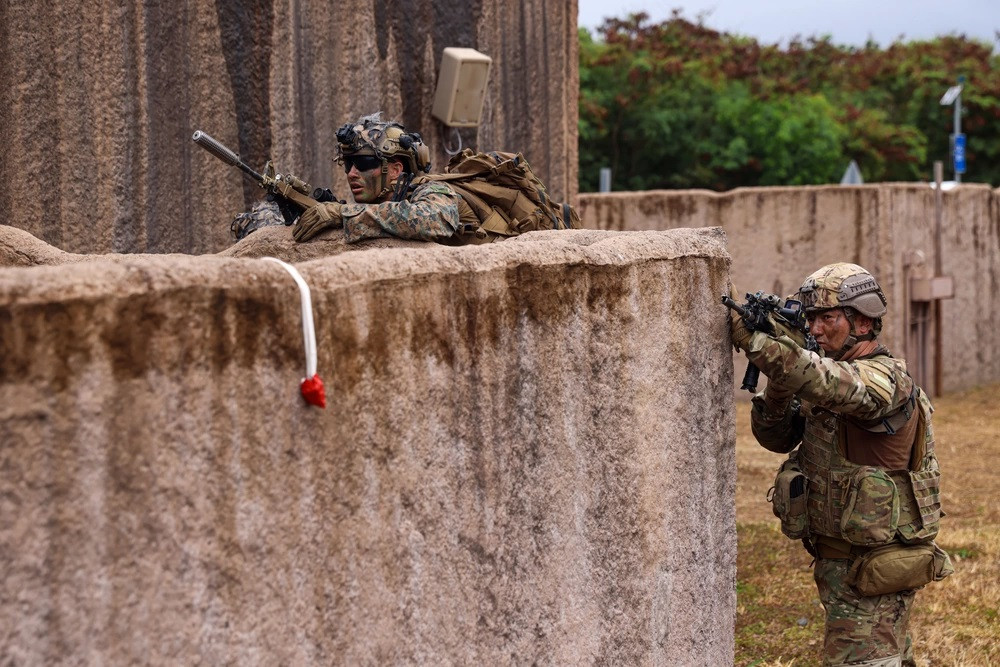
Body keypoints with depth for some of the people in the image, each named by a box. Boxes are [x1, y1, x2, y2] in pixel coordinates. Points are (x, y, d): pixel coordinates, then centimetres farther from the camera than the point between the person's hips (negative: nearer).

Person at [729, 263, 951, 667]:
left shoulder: (886, 380, -18)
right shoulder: (829, 374, 10)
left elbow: (830, 384, -39)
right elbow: (776, 437, 5)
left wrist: (752, 339, -43)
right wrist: (778, 385, -14)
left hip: (873, 569, -9)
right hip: (835, 557, 9)